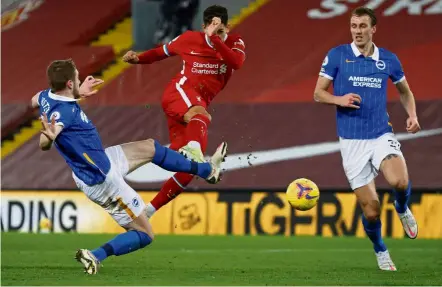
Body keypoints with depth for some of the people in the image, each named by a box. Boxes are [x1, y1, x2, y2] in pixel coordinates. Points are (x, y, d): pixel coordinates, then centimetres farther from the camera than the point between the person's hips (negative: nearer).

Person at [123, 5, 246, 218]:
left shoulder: (235, 43, 6)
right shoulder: (190, 39, 5)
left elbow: (237, 62, -17)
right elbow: (162, 51, 22)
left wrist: (215, 39, -26)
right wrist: (138, 59, 6)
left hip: (199, 105, 4)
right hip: (180, 91, -4)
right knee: (200, 115, -41)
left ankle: (151, 209, 5)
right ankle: (193, 148, -76)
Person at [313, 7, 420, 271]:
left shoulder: (388, 59, 4)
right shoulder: (336, 56, -2)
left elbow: (405, 91, 20)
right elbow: (318, 93, 2)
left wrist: (412, 115, 2)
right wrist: (339, 99, -18)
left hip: (382, 135, 1)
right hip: (352, 141, -1)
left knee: (400, 182, -29)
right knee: (371, 208, -3)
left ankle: (403, 210, 8)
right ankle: (381, 252, 26)